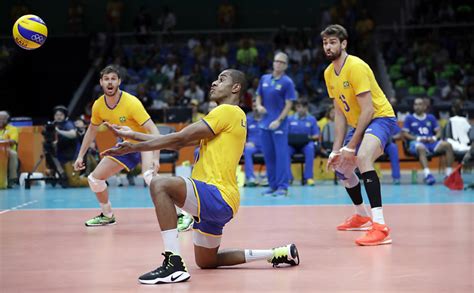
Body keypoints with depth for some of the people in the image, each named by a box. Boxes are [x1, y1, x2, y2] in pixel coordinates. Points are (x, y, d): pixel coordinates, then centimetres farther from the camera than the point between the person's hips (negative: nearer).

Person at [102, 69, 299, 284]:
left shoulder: (228, 111, -7)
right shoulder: (226, 114, 23)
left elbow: (179, 138, -12)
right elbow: (179, 142, 18)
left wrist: (133, 146, -8)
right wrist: (133, 136, 13)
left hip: (218, 197, -11)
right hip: (219, 203, 11)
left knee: (160, 184, -28)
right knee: (206, 262, 23)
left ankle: (174, 265, -32)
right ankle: (278, 253, 26)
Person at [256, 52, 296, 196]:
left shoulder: (287, 82, -5)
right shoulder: (264, 79, 10)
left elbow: (289, 104, -8)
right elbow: (259, 96, 19)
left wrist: (279, 120, -16)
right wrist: (259, 106, -3)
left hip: (279, 125, -5)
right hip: (265, 123, 5)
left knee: (281, 154, -7)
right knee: (268, 155, 8)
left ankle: (282, 186, -5)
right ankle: (273, 185, 17)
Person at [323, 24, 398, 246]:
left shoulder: (356, 67, -22)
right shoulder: (329, 73, 4)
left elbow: (368, 109, -24)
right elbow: (340, 113, 8)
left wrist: (351, 146, -23)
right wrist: (337, 149, 0)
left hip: (380, 117, -10)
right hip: (358, 123, 10)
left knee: (362, 158, -35)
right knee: (341, 167, 20)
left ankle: (380, 227, -42)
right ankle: (362, 217, 44)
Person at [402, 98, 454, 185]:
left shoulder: (431, 118, 20)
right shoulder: (409, 118, 11)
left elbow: (439, 132, 17)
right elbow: (405, 134, 3)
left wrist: (434, 138, -7)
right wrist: (418, 138, -12)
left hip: (431, 142, 4)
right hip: (417, 143, -4)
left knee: (448, 145, -24)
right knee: (421, 148, -41)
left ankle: (449, 174, -27)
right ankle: (427, 174, -58)